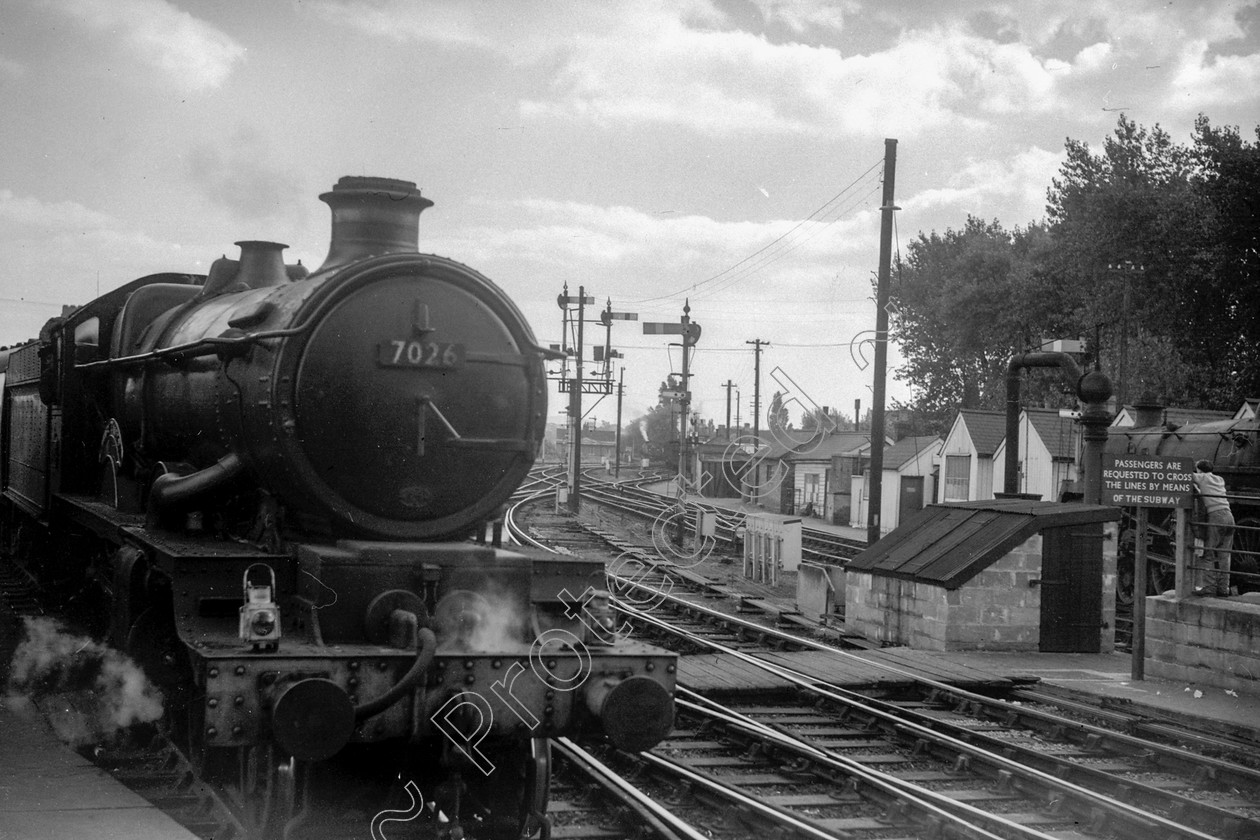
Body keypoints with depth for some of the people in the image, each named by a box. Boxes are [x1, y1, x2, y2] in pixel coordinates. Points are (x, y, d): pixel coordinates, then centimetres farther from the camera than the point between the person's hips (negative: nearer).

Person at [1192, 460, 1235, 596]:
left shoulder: (1202, 478, 7)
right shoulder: (1220, 479, 23)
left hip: (1216, 516, -6)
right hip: (1229, 516, 6)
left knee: (1209, 554, -3)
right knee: (1224, 555, 8)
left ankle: (1209, 586, -8)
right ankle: (1223, 587, 7)